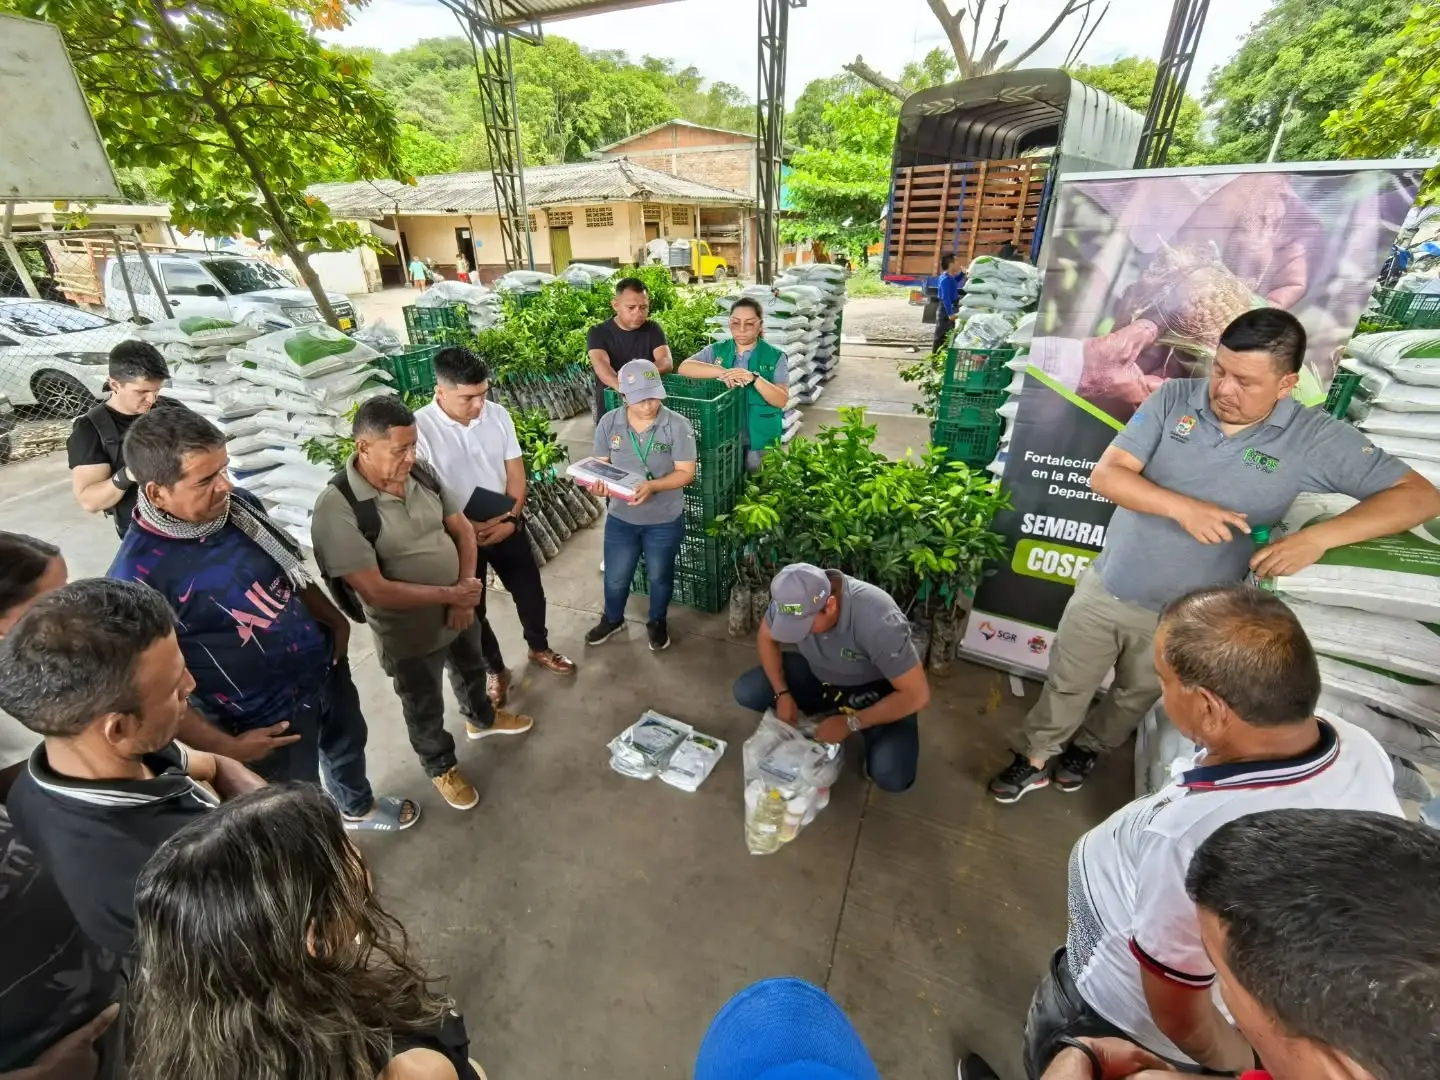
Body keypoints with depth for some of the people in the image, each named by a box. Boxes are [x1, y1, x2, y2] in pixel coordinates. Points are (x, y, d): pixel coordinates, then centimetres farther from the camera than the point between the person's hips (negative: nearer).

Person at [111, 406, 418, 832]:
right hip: (269, 717, -6)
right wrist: (226, 746, -17)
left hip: (325, 666, 6)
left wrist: (335, 621, 6)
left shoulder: (239, 505, -12)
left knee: (349, 744, 31)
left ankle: (358, 806, 62)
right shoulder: (139, 578, -30)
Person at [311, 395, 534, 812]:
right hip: (410, 633, -5)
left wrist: (465, 590, -15)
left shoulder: (421, 473, -10)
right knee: (425, 708, 20)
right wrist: (451, 594, -24)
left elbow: (462, 528, -2)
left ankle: (482, 718, 61)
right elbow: (375, 591, -29)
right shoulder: (337, 507, -28)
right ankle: (441, 767, 48)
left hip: (459, 610, 6)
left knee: (471, 669, 31)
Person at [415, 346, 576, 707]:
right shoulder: (419, 429, -21)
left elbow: (516, 473, -3)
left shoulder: (498, 414, -9)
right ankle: (494, 669, 37)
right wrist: (467, 528, -20)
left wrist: (511, 519, -13)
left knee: (530, 592, 17)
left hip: (505, 526, 3)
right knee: (471, 609, 14)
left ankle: (539, 648, 44)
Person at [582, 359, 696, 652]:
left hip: (665, 520, -2)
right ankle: (612, 619, 47)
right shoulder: (609, 423, -8)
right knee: (616, 577, 18)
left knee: (659, 576, 18)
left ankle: (657, 622, 45)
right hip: (620, 518, 2)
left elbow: (686, 472, -17)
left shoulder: (677, 425, -17)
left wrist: (653, 486, -32)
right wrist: (599, 484, -23)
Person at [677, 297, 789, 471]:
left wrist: (754, 378, -30)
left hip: (759, 441, -1)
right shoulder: (717, 350, 3)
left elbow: (781, 400, -13)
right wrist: (721, 371, -26)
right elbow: (684, 367, -12)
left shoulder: (775, 357, -2)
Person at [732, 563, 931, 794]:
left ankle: (869, 732, 8)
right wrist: (782, 693, -15)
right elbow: (765, 638, -4)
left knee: (891, 776, -27)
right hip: (817, 674, 5)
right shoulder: (791, 600, -24)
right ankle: (823, 707, 10)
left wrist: (850, 723, -27)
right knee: (745, 692, -11)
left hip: (874, 690, -4)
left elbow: (917, 695, -30)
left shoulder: (878, 621, -39)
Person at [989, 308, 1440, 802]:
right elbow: (1105, 475, -15)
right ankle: (1035, 758, 37)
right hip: (1104, 590, 0)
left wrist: (1318, 537, -26)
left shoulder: (1315, 438, -12)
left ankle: (1088, 747, 51)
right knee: (1066, 685, 15)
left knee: (1135, 698, 24)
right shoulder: (1173, 399, -11)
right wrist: (1182, 507, -30)